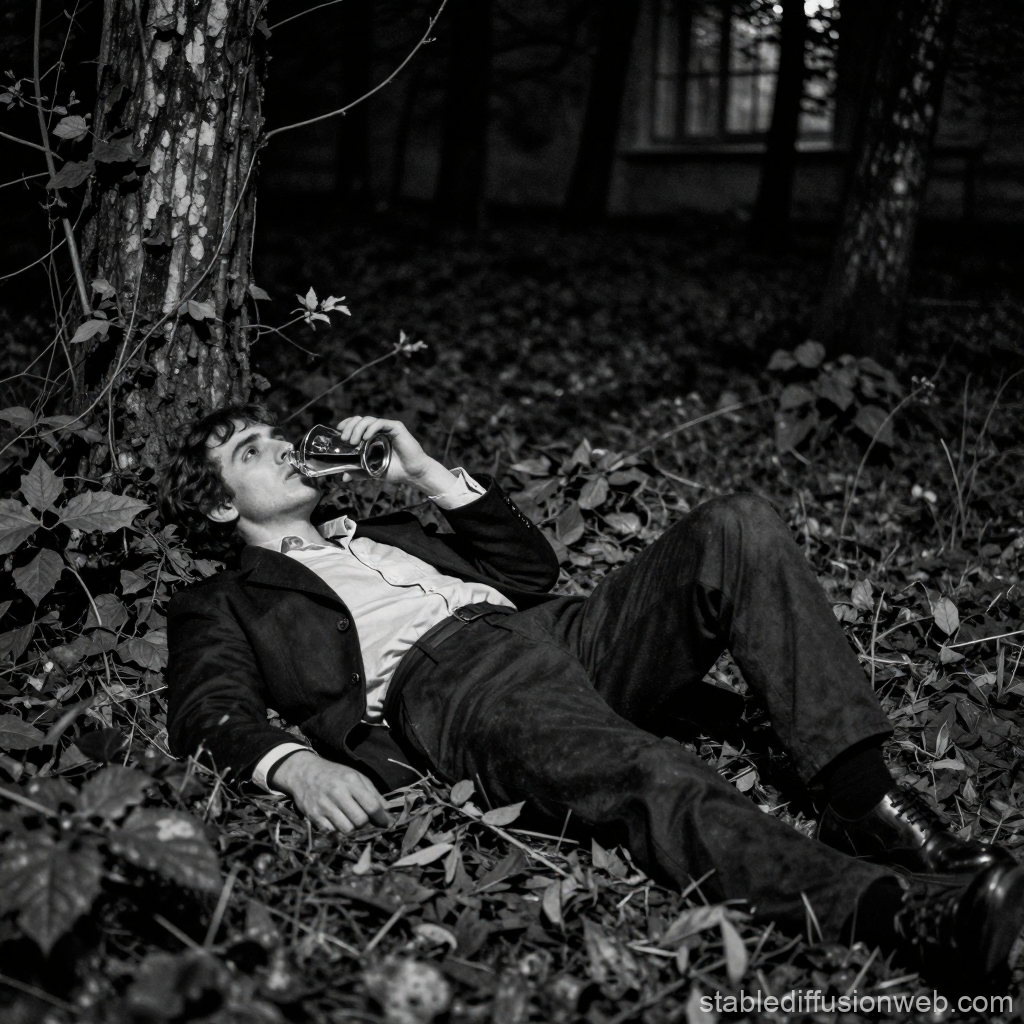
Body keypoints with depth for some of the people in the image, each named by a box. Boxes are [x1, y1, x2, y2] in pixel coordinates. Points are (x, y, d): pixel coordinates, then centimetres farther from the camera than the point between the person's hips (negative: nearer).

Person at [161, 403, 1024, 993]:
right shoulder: (223, 604, 21)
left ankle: (864, 802, -27)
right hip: (436, 680, -7)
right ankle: (892, 908, -57)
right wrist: (297, 766, -23)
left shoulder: (381, 532, 38)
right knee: (638, 773, -39)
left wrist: (430, 475, 24)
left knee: (738, 529, -16)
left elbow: (532, 566, 31)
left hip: (550, 632, 7)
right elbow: (211, 711, 0)